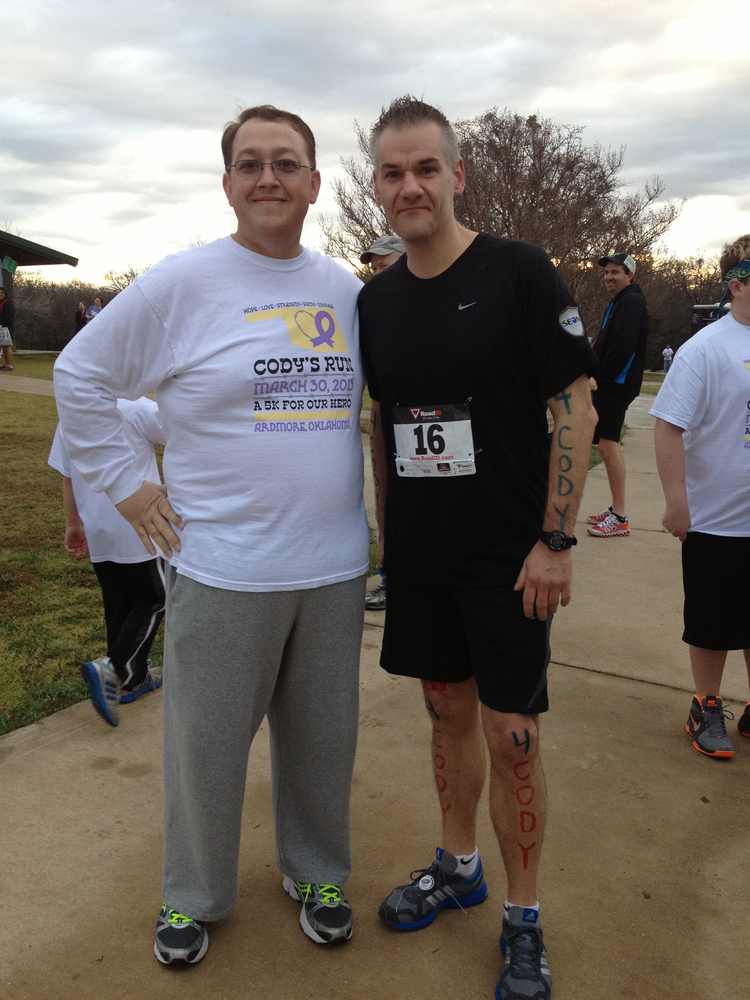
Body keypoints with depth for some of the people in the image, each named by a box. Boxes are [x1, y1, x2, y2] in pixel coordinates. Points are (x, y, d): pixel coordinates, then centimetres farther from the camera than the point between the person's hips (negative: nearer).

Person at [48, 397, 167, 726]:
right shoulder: (137, 408, -18)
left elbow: (67, 476, 10)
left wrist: (73, 525, 18)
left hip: (97, 534, 7)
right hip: (138, 532, -7)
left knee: (118, 605, 17)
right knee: (154, 601, 8)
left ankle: (133, 678, 27)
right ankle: (113, 670, -6)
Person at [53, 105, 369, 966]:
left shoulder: (346, 291, 8)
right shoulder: (182, 283, -6)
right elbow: (80, 376, -1)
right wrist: (122, 486, -4)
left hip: (333, 566, 4)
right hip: (222, 569, -3)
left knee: (323, 738, 17)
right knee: (207, 744, 11)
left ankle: (316, 873, 41)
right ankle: (192, 897, 36)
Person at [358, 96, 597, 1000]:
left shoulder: (519, 273, -9)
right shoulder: (376, 299, 7)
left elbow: (575, 409, -11)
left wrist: (554, 542, -15)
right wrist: (387, 529, 12)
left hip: (508, 556, -5)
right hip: (417, 555, 5)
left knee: (509, 734, 2)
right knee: (447, 711, 17)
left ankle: (522, 919, 23)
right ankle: (458, 866, 39)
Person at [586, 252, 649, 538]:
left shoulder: (631, 302, -11)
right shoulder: (617, 302, 21)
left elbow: (622, 348, -21)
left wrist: (601, 378, -15)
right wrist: (596, 376, 9)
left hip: (618, 384, -11)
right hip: (608, 383, 11)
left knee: (608, 444, -12)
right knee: (608, 444, 13)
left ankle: (619, 519, -10)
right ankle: (616, 509, 22)